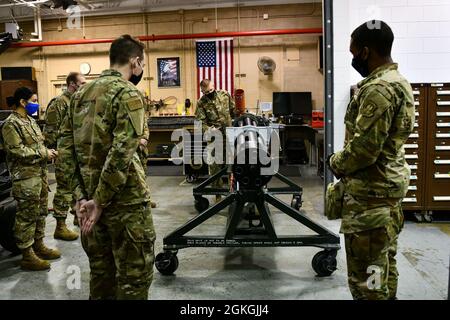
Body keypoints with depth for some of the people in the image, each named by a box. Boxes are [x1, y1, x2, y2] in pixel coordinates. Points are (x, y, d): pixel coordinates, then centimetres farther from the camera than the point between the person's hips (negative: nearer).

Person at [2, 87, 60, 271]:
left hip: (40, 173, 9)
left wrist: (47, 152, 6)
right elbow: (16, 151, -19)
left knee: (40, 212, 15)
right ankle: (27, 256, 5)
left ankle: (38, 246, 28)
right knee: (27, 216, -3)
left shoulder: (30, 121, 17)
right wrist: (43, 154, -16)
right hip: (25, 177, -9)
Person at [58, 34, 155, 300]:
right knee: (134, 275, 4)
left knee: (101, 270, 20)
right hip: (124, 199, -8)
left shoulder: (81, 93, 12)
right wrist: (100, 201, -16)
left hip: (89, 196, 8)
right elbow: (122, 152, -22)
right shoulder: (128, 93, -11)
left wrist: (82, 194, 4)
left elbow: (66, 147, 9)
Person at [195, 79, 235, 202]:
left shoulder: (224, 94, 2)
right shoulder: (201, 103, -6)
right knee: (215, 165, 1)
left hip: (229, 135, 2)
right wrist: (209, 129, -28)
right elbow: (201, 122, -10)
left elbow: (233, 110, 12)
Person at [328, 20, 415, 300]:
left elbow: (364, 148, -25)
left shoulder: (378, 89, -21)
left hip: (372, 189, -11)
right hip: (390, 180, 11)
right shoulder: (398, 81, 13)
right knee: (384, 261, 20)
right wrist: (344, 163, 14)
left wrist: (336, 163, -7)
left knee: (366, 271, 0)